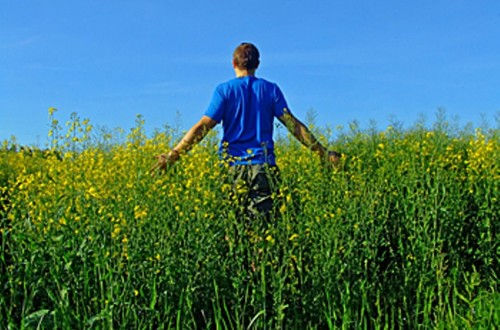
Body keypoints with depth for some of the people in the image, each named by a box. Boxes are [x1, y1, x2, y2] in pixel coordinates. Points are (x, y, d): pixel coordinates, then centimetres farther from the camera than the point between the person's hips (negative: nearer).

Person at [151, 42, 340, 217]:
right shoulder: (271, 89, 6)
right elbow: (293, 124, 2)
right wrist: (323, 153, 7)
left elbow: (203, 126, -6)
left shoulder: (224, 90, 1)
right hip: (263, 166, 1)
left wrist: (174, 154, -4)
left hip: (233, 166, -1)